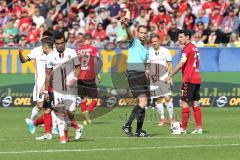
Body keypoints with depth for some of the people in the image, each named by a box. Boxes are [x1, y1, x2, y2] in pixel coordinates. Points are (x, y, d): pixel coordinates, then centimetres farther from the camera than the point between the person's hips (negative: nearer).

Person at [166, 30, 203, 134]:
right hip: (197, 79, 9)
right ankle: (199, 128, 7)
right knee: (194, 104, 9)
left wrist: (170, 76, -9)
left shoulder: (187, 48, -11)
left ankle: (183, 129, -6)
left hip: (189, 80, -9)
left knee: (184, 103, -6)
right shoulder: (195, 48, 16)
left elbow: (180, 65, -15)